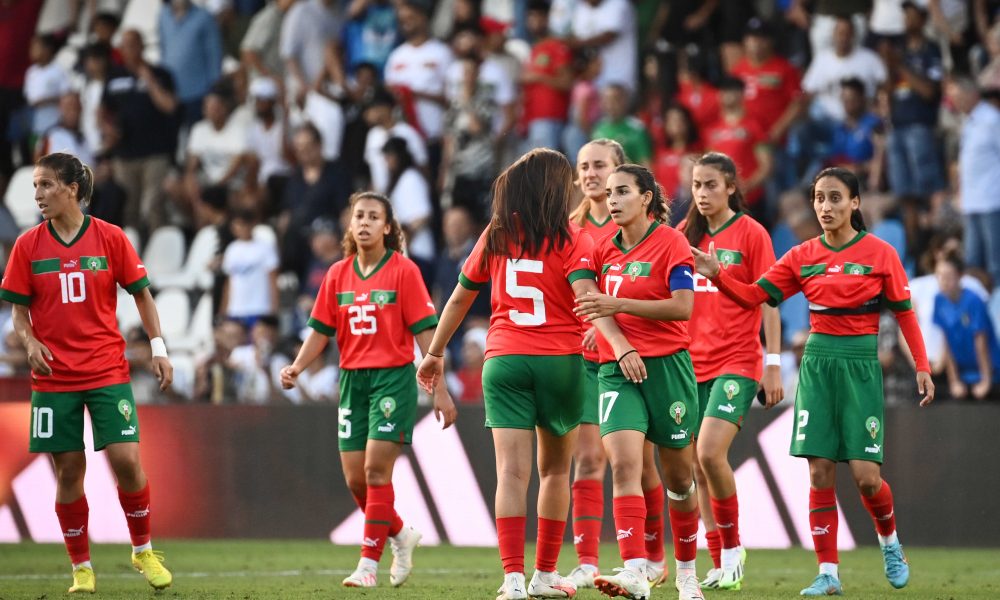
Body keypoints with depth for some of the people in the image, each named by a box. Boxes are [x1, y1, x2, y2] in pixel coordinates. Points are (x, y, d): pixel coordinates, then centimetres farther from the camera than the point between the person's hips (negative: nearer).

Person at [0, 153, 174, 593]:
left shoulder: (110, 238, -1)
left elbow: (141, 293, 6)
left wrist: (158, 347, -1)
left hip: (108, 371, -1)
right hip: (53, 376, 1)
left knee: (126, 461, -10)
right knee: (69, 471, 2)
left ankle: (143, 551, 12)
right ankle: (81, 568, 14)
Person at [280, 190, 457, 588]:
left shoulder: (403, 271, -6)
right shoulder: (338, 275, 8)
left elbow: (425, 333, -7)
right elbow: (320, 331, 10)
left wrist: (440, 391, -10)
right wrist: (296, 368, -8)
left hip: (393, 377, -5)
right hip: (353, 379, 5)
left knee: (376, 469, -13)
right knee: (355, 478, 4)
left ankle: (368, 563, -8)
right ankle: (401, 535, 29)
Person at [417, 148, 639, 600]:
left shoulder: (496, 237, 8)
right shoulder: (571, 239, -3)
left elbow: (460, 297, 15)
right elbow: (586, 295, -19)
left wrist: (435, 353, 26)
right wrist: (619, 343, -29)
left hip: (503, 359, 1)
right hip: (560, 360, -1)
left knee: (512, 471, -8)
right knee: (555, 469, 17)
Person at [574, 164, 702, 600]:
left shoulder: (670, 243, -7)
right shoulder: (606, 248, 10)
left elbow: (682, 306, -19)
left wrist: (619, 305, -24)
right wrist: (599, 323, 8)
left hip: (666, 366, -4)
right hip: (616, 368, 4)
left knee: (678, 476, 8)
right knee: (624, 464, -17)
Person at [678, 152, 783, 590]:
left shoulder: (750, 233, -3)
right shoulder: (685, 234, 10)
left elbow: (768, 302, -4)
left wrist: (773, 364, -9)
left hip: (736, 361, -5)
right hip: (692, 363, 5)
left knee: (709, 453, -21)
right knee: (698, 469, 3)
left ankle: (733, 548, -2)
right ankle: (721, 567, 10)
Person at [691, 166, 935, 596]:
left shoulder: (879, 253, -3)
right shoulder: (803, 256, 4)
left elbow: (904, 314, 2)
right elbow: (753, 296, 0)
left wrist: (921, 367, -2)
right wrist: (717, 275, -17)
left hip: (861, 367, -3)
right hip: (818, 364, 3)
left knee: (866, 475, -8)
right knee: (820, 473, -4)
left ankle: (889, 541, 23)